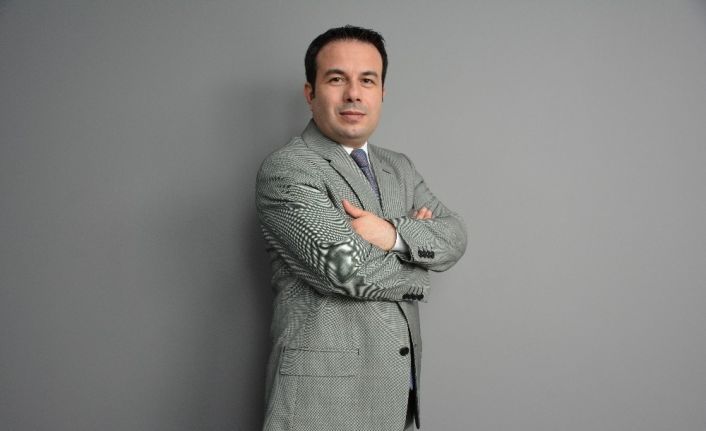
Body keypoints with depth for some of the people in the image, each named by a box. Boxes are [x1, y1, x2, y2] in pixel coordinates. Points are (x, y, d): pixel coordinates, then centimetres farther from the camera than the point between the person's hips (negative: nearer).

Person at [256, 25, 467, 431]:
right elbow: (348, 267, -21)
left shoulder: (400, 168, 12)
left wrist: (394, 234, -18)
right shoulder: (285, 168, -11)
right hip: (326, 385, -6)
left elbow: (454, 236, 0)